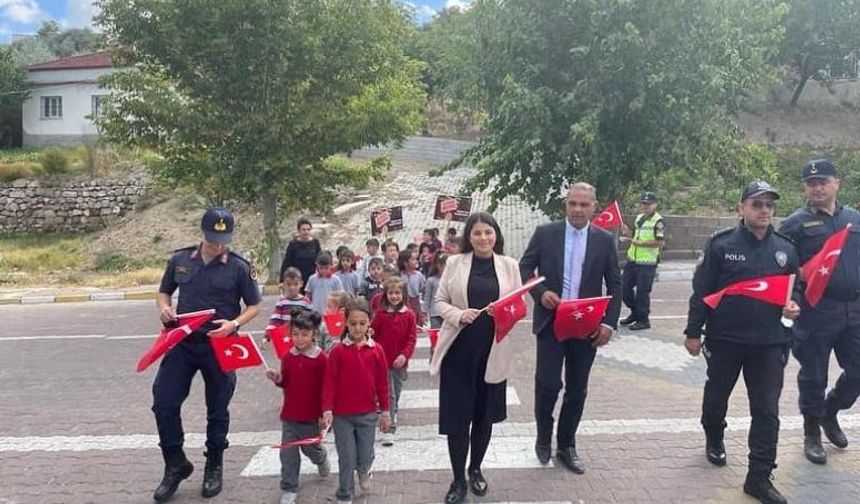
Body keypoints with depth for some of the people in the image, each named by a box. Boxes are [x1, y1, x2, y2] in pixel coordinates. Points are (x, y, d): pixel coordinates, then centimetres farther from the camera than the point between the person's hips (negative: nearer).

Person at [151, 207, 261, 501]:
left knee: (217, 410, 10)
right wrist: (164, 308, -7)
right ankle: (176, 465, 22)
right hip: (183, 342, 3)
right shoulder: (180, 260, 1)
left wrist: (234, 324, -19)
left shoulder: (239, 267, -8)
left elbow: (254, 306, -2)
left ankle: (214, 468, 31)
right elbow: (164, 292, 15)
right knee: (164, 404, 1)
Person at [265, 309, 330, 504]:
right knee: (288, 454, 5)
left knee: (312, 449, 18)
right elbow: (286, 383, 11)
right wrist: (278, 379, -11)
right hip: (289, 414, 3)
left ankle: (322, 461, 51)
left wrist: (325, 414, -11)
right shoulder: (287, 357, -2)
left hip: (312, 415, -3)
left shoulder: (322, 359, -15)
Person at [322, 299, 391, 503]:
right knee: (346, 459, 7)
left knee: (366, 456, 12)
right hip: (342, 415, -2)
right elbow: (329, 383, -7)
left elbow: (382, 383, 2)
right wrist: (327, 410, -14)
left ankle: (363, 472, 46)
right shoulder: (338, 351, -8)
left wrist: (385, 412, 5)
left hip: (368, 413, 2)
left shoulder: (376, 350, -3)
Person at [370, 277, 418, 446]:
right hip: (383, 361, -1)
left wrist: (405, 355, -14)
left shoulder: (409, 315, -2)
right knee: (388, 395, -3)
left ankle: (392, 417, 35)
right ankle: (389, 429, 1)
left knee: (396, 394, 14)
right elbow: (372, 334, 2)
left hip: (400, 362, 1)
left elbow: (412, 338, -3)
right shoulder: (380, 314, -1)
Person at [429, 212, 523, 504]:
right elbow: (440, 302, 2)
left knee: (485, 414, 14)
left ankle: (475, 469, 36)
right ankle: (458, 479, 18)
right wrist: (459, 315, -17)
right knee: (457, 414, 1)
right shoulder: (454, 263, 2)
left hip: (493, 350, 2)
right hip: (459, 348, -1)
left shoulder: (509, 265, 5)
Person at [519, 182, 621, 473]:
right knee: (548, 384, -6)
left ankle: (566, 446, 27)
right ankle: (544, 439, 21)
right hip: (551, 322, -2)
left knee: (577, 389, 9)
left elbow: (615, 285, 4)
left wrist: (609, 323, -6)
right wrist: (540, 292, -16)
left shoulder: (605, 240, 2)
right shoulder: (545, 233, -1)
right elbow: (524, 268, 2)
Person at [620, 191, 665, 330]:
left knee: (642, 292, -1)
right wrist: (628, 232, 6)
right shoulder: (639, 218, 13)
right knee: (624, 288, 13)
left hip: (647, 263, -8)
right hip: (632, 260, 8)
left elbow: (661, 242, -22)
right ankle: (635, 312, 33)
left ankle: (643, 320, 14)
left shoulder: (658, 221, -12)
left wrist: (640, 243, -23)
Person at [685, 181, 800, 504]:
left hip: (768, 343, 3)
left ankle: (759, 477, 12)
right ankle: (714, 440, 44)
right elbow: (701, 291, -6)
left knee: (767, 411, 2)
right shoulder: (721, 244, -7)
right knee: (716, 396, 16)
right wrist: (693, 331, -7)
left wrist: (793, 306, -6)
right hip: (724, 339, -2)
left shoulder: (785, 249, 5)